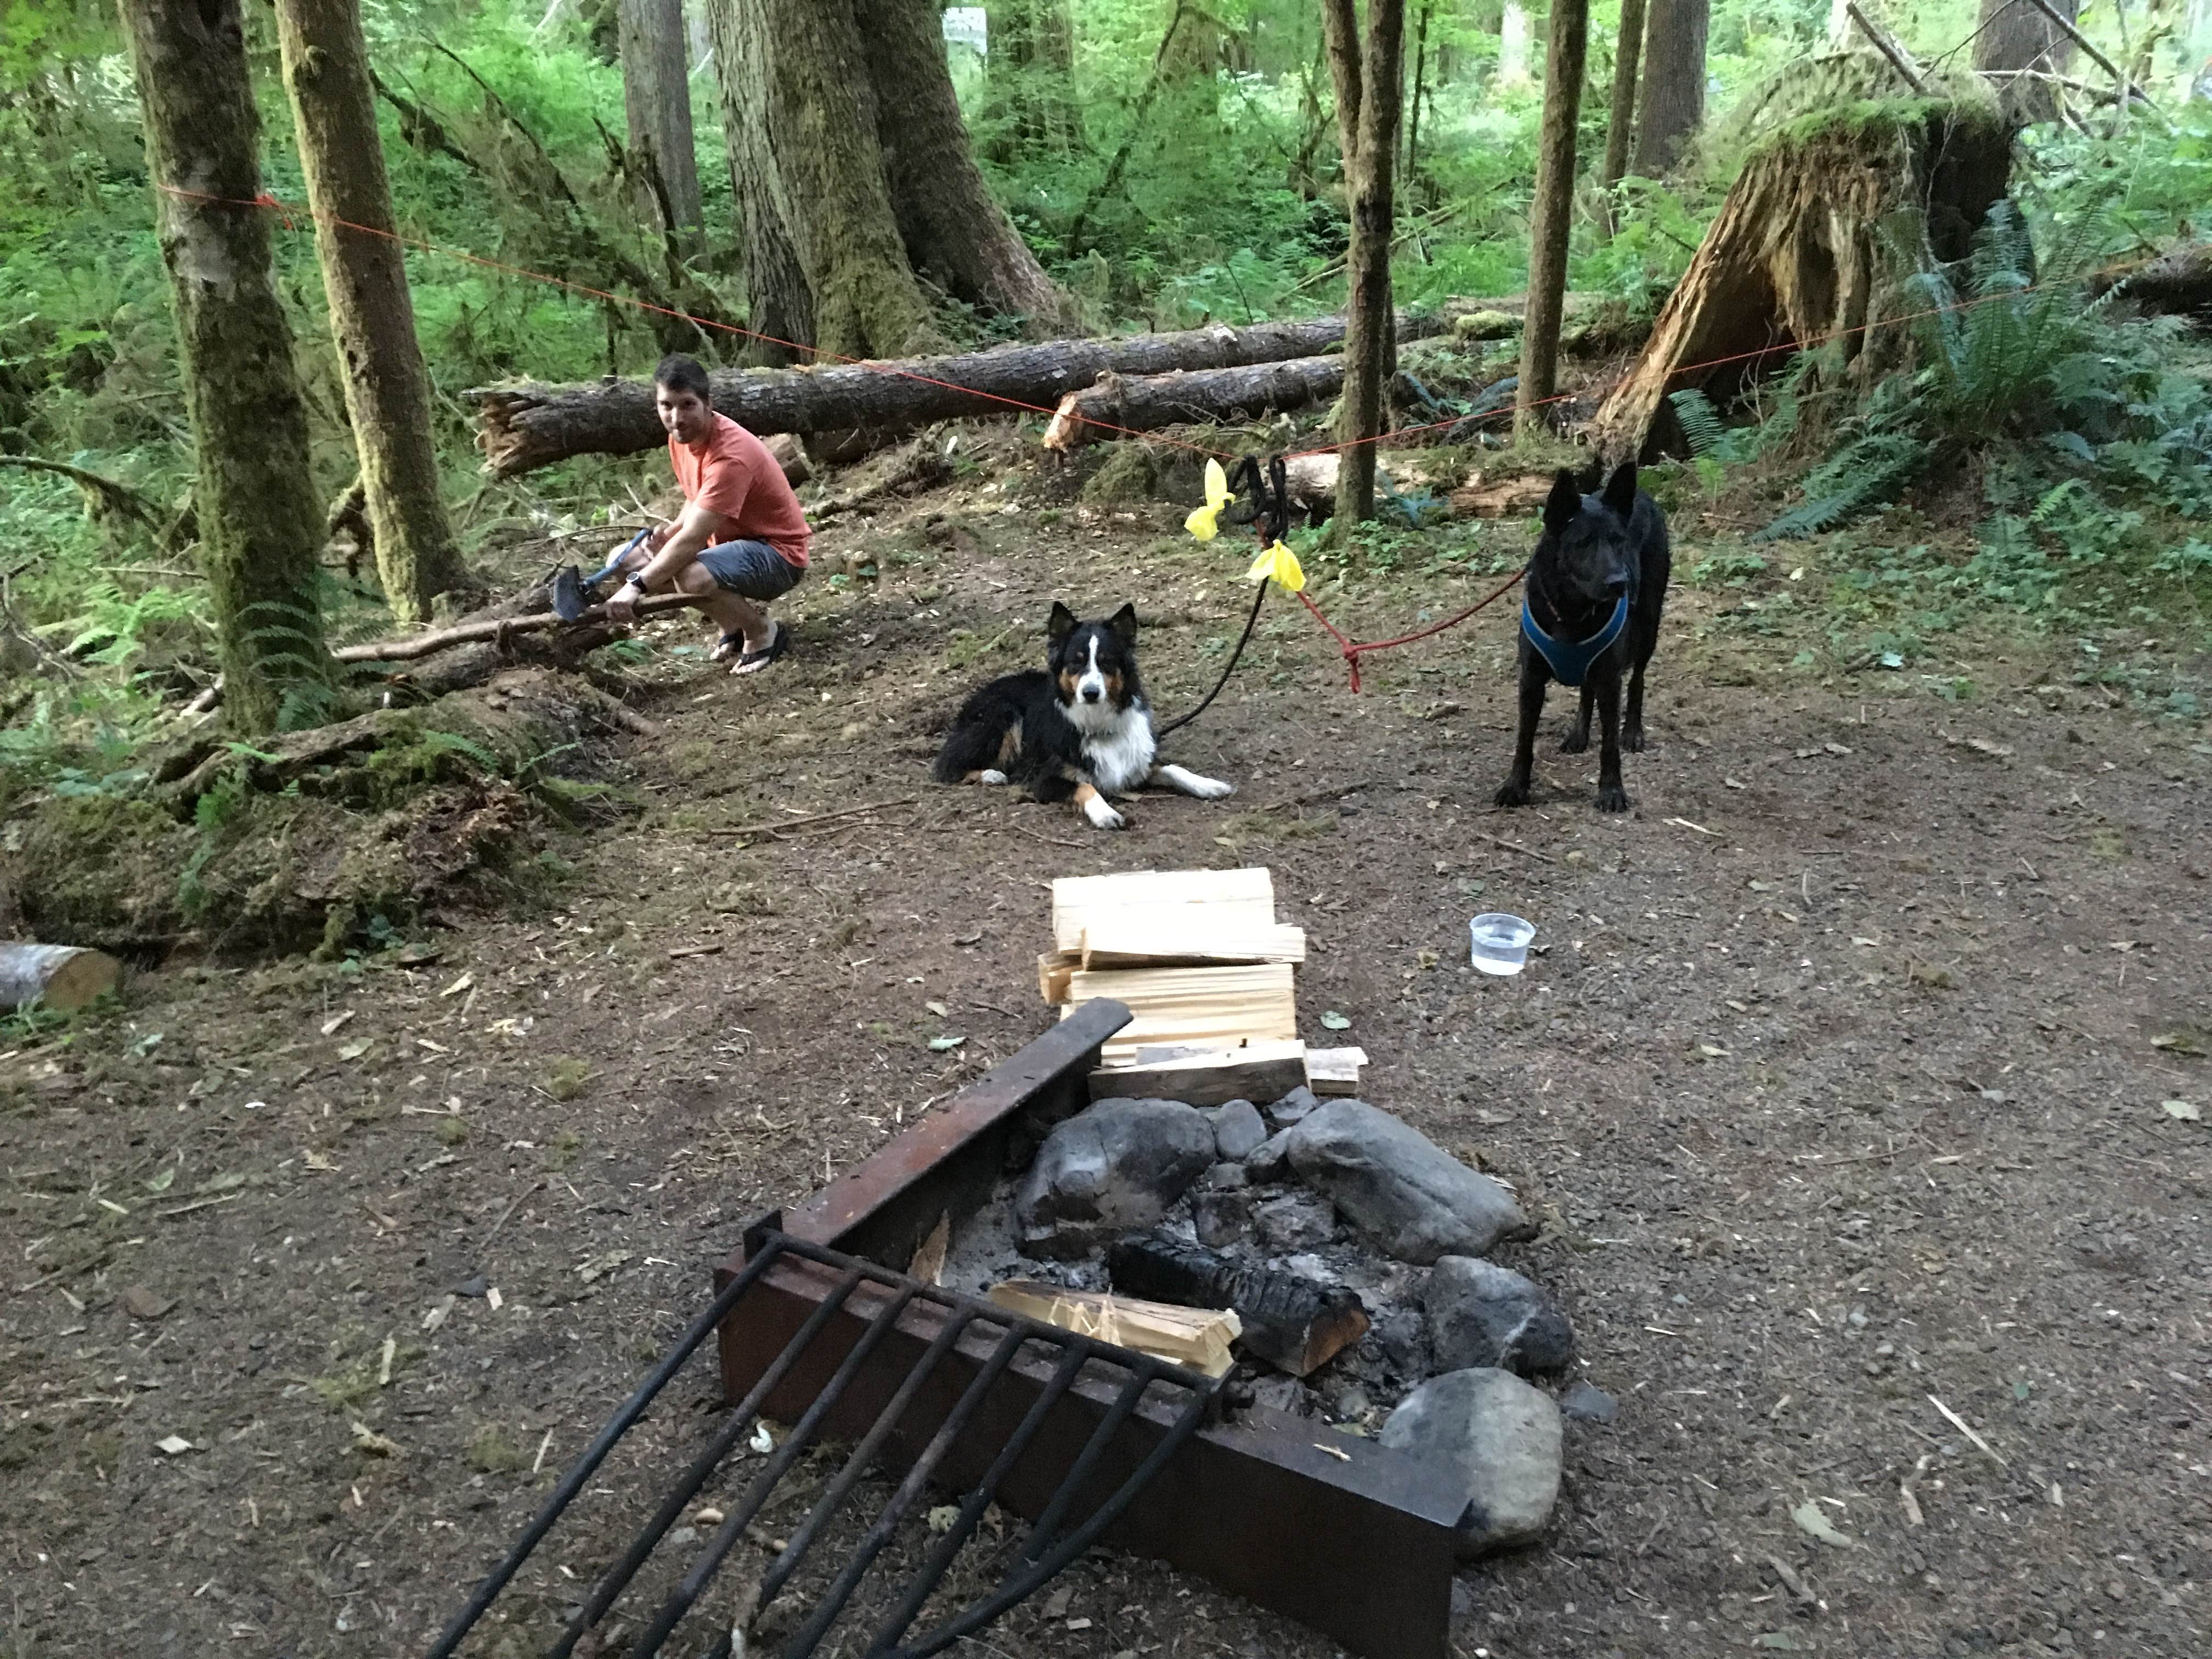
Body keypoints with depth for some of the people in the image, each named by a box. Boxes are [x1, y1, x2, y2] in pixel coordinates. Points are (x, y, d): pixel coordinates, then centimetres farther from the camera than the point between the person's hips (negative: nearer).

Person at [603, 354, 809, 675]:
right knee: (627, 560, 3)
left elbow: (693, 539, -34)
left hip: (777, 554, -10)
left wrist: (637, 587, -35)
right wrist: (666, 534, -6)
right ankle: (735, 622, 10)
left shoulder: (730, 456, -29)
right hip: (726, 541, 10)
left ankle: (763, 632, -7)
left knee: (691, 577, -38)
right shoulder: (682, 435, -1)